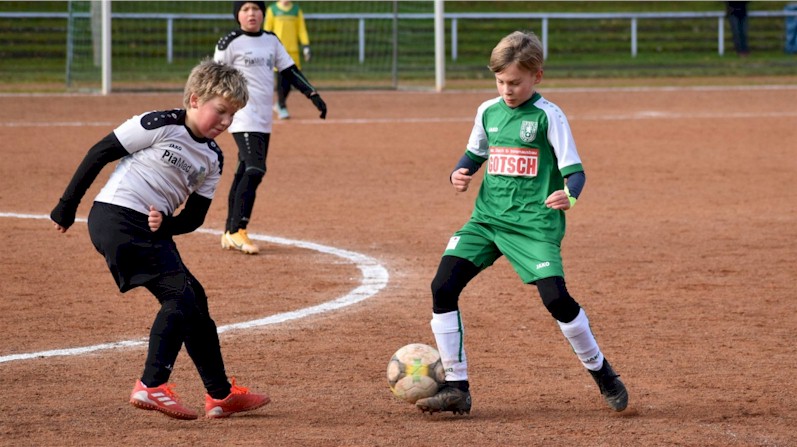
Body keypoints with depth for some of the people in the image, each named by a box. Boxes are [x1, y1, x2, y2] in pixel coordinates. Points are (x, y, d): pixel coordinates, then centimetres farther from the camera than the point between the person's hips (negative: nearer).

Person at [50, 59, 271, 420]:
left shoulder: (212, 158, 11)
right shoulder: (160, 126, -11)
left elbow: (195, 217, 11)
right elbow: (100, 153, -8)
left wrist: (166, 224, -11)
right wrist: (67, 206, -6)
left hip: (154, 229, 9)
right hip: (116, 216, -9)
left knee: (193, 299, 12)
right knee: (179, 292, -17)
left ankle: (221, 394, 22)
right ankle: (151, 386, -17)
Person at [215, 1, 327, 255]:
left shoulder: (271, 41, 13)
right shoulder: (230, 43, -6)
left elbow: (290, 72, 15)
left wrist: (313, 95, 5)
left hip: (264, 120, 7)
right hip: (244, 117, -7)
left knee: (244, 173, 9)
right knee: (254, 170, -19)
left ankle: (230, 234, 15)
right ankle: (236, 232, -16)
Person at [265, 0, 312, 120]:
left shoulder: (297, 10, 10)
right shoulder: (272, 10, 3)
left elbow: (302, 29, 10)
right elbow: (267, 29, 3)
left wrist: (306, 47, 1)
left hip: (293, 50, 3)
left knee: (290, 79, 3)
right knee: (281, 79, -8)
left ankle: (279, 104, 22)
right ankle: (282, 108, -1)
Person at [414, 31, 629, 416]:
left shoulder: (548, 116, -6)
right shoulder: (488, 111, 9)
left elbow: (574, 170, -9)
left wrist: (569, 195, -31)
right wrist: (460, 174, 2)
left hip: (534, 222, -5)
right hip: (487, 218, 5)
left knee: (555, 297, -18)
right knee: (442, 288, -9)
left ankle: (602, 374, 6)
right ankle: (456, 388, -1)